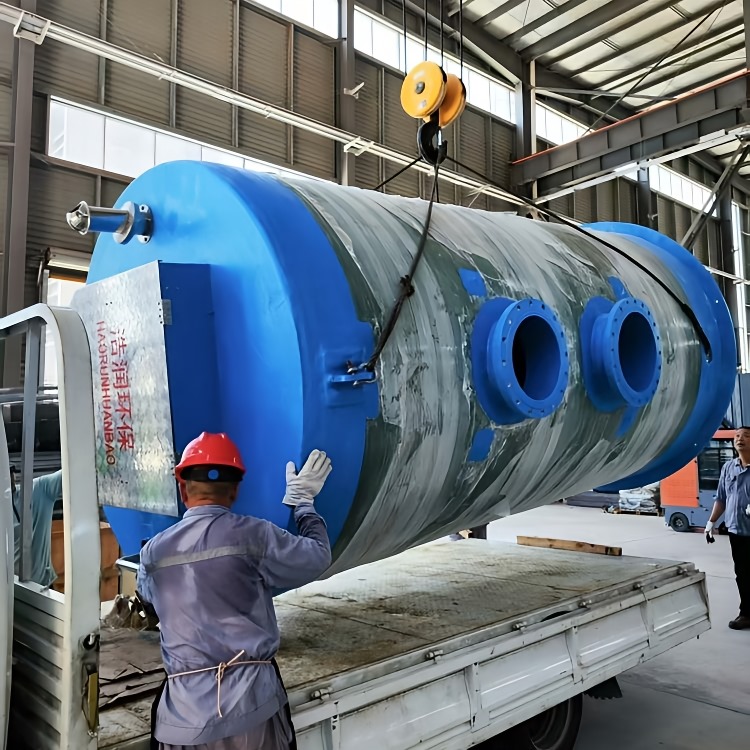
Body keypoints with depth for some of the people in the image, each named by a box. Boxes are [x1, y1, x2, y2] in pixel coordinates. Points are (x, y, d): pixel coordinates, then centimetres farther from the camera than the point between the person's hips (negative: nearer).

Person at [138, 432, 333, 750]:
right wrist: (303, 501, 15)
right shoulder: (252, 534, -10)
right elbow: (317, 557, 1)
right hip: (252, 704, -2)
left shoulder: (153, 552, 2)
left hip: (185, 713, 2)